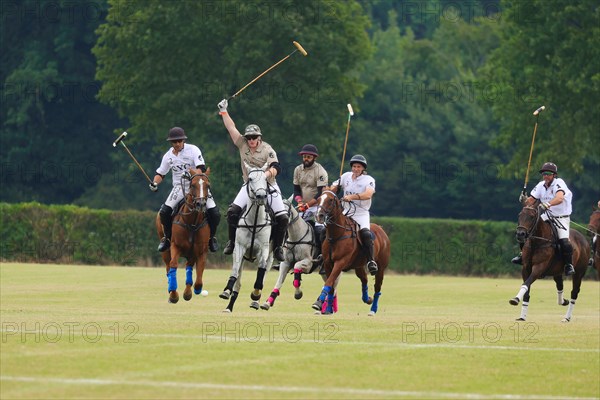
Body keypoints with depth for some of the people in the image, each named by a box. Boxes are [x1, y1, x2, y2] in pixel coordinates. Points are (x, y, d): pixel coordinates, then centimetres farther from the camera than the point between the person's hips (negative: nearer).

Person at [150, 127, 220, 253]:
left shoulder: (193, 150, -7)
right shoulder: (168, 156, 6)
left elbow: (202, 168, -16)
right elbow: (161, 173, 15)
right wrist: (154, 183, -6)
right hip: (179, 187, 2)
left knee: (214, 213, -16)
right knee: (164, 212, -20)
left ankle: (211, 237, 10)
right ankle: (167, 238, 2)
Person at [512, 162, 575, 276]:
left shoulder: (559, 183, -19)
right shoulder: (541, 185, 1)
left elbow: (559, 198, -39)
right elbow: (531, 201, 0)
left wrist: (547, 204, -56)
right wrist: (524, 200, -23)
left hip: (562, 218, -6)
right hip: (547, 216, 6)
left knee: (564, 241, -25)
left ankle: (568, 264, -6)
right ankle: (524, 254, 12)